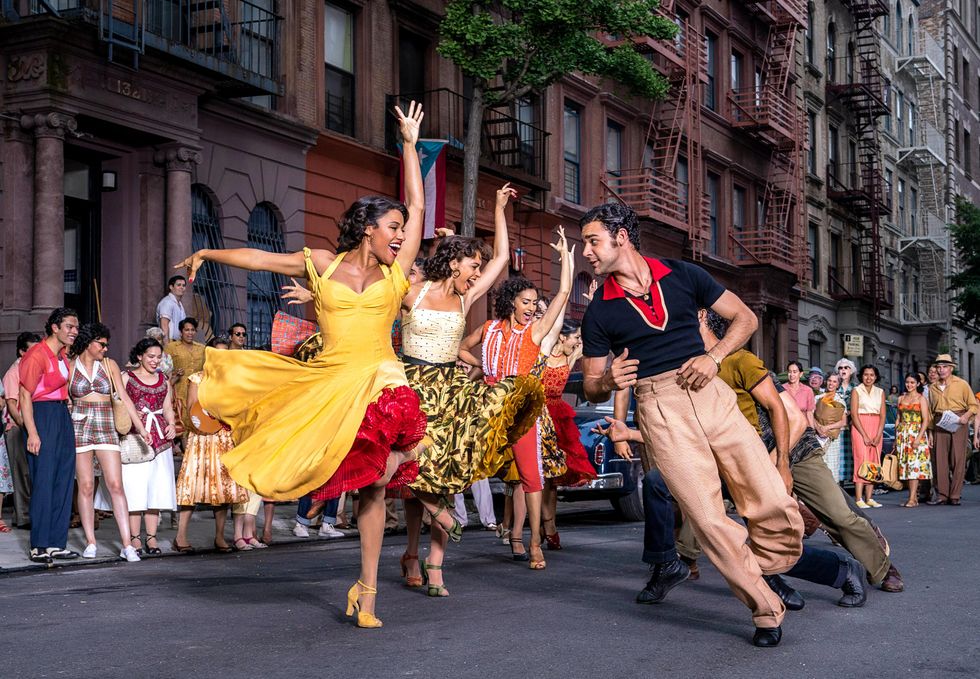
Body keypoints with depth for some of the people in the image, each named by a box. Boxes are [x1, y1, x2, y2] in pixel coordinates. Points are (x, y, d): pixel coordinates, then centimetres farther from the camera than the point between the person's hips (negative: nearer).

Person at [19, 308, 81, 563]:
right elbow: (25, 396, -16)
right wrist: (32, 433, -21)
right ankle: (39, 546, -2)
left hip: (63, 415, 9)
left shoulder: (63, 356, 15)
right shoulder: (37, 354, -12)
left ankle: (56, 544, 12)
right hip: (43, 416, -9)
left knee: (64, 480, 7)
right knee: (43, 481, -7)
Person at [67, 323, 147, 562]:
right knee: (86, 487, 0)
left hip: (106, 429, 1)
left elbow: (124, 398, 6)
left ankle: (127, 544, -8)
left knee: (116, 486, -6)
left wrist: (140, 427, 1)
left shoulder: (109, 365, 8)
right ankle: (90, 543, 9)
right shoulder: (70, 366, 4)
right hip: (79, 429, -1)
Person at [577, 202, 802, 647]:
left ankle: (759, 580, 18)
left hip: (711, 394, 1)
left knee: (776, 505, -7)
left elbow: (745, 318, 13)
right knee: (709, 519, -12)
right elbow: (591, 388, 12)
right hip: (658, 409, -1)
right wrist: (609, 381, -12)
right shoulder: (599, 313, 8)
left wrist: (713, 356, -4)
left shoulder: (682, 276, 9)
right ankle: (766, 610, 4)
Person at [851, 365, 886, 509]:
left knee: (874, 462, 1)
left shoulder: (880, 392, 12)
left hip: (876, 428, 4)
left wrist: (878, 435, -5)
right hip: (860, 427, -4)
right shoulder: (856, 391, 1)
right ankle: (858, 499, -14)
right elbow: (854, 414, -6)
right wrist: (864, 435, -12)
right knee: (862, 460, -11)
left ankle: (869, 498, 3)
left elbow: (882, 415, 7)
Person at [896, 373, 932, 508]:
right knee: (905, 465, 2)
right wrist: (896, 438, 11)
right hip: (902, 434, 5)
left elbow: (926, 420, -7)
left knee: (914, 465, -11)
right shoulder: (901, 398, 14)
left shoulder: (921, 399, -1)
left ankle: (912, 499, -14)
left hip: (916, 433, -5)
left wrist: (919, 437, -17)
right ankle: (914, 496, 8)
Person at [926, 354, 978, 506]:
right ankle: (941, 495, 3)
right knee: (940, 459, -1)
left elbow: (973, 405, 4)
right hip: (939, 425, 3)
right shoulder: (933, 388, 14)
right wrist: (930, 432, 13)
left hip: (958, 424, -3)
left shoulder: (961, 384, 3)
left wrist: (966, 416, -15)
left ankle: (955, 496, -1)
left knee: (958, 459, -4)